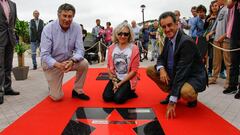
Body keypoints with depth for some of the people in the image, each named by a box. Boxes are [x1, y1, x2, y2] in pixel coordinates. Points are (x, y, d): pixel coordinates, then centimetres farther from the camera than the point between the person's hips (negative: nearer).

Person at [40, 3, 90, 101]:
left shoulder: (77, 27, -13)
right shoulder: (48, 29, -20)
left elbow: (80, 49, -17)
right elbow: (44, 54, -22)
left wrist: (72, 61, -39)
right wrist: (58, 65, -42)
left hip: (69, 60, 3)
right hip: (52, 63, -3)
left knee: (84, 64, -27)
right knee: (57, 97, -7)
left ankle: (77, 91, -4)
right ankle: (52, 85, 30)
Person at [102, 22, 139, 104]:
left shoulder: (134, 49, -11)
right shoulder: (111, 48, 1)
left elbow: (134, 70, -11)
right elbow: (109, 67, 4)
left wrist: (120, 83, -13)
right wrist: (114, 81, -8)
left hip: (128, 80, -3)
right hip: (115, 78, 4)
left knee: (118, 99, -21)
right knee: (106, 97, -15)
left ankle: (130, 92, 8)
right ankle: (117, 89, 13)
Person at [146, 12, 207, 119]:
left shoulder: (187, 42, -27)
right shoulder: (168, 38, -2)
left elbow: (182, 71, -31)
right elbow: (161, 58, 9)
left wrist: (172, 102, -32)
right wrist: (161, 69, -19)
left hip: (194, 77, -7)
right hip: (174, 74, 8)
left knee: (185, 92, -39)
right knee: (150, 70, 0)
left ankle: (193, 97, 0)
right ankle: (171, 93, 10)